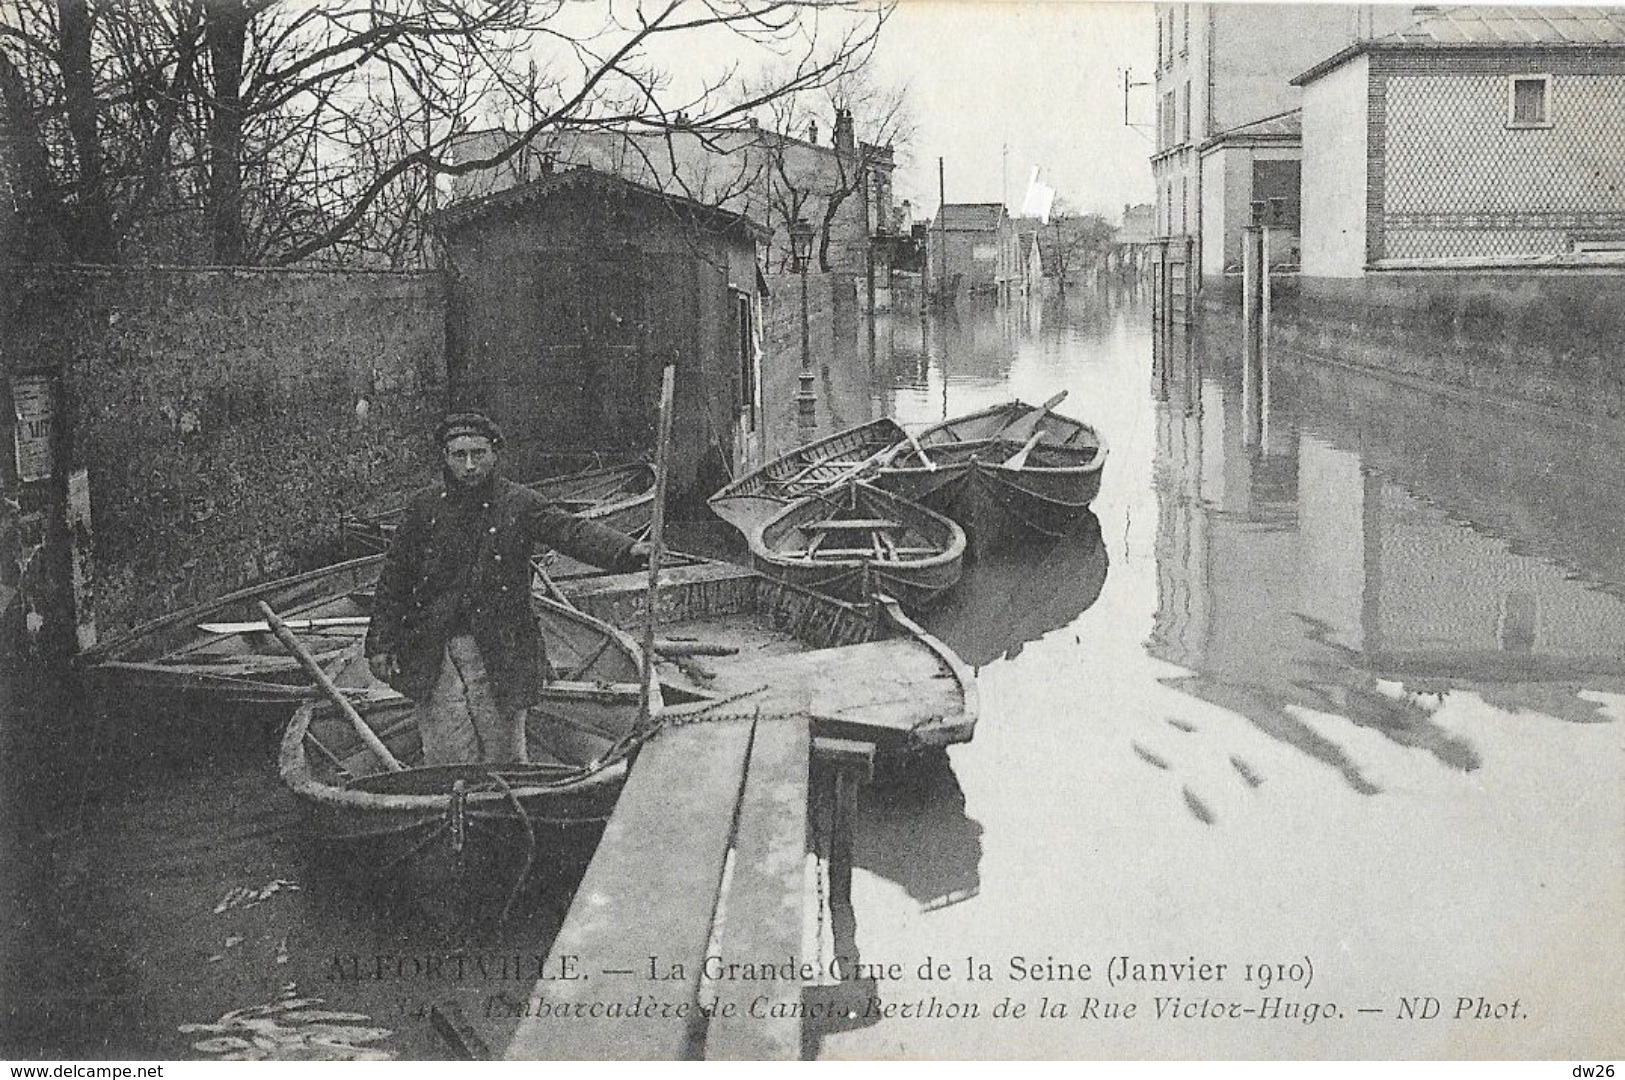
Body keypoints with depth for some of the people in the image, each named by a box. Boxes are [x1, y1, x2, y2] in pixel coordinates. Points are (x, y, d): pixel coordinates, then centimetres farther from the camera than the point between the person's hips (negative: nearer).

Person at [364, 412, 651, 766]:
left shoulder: (519, 504, 2)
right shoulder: (426, 511, 8)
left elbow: (574, 532, -12)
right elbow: (393, 581, 13)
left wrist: (629, 549, -29)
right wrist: (380, 644, 7)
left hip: (500, 655, -1)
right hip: (433, 655, 1)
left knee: (502, 756, 6)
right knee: (447, 758, 1)